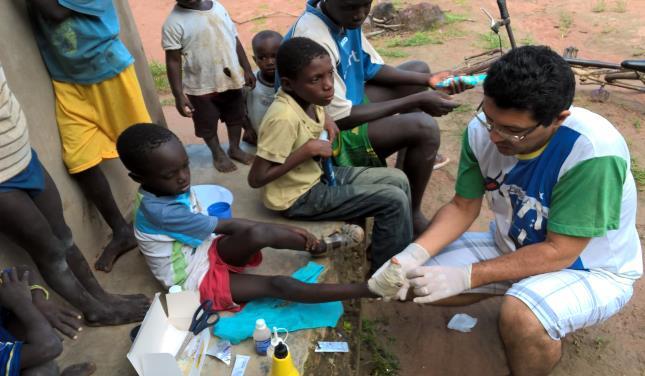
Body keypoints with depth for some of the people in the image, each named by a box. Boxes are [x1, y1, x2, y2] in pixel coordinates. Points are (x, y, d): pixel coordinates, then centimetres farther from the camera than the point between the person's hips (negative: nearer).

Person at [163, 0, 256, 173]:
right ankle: (218, 154, 39)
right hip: (201, 86, -4)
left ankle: (234, 149, 44)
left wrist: (247, 69, 10)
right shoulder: (174, 22, -16)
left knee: (236, 116, 21)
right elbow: (173, 61, -14)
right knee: (208, 124, 14)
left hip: (231, 79, 5)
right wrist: (179, 95, -18)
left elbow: (235, 39, 8)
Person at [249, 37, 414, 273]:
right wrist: (309, 149, -26)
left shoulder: (306, 96, -6)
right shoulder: (284, 118, -30)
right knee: (394, 200, -13)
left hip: (317, 174, 9)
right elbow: (256, 178, -29)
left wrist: (327, 122, 0)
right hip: (299, 196, -9)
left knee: (398, 180, 9)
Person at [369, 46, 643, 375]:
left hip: (591, 270, -5)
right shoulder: (482, 130, -18)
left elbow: (558, 252, -27)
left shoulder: (594, 153, -33)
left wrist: (466, 276, -30)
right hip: (514, 248, 6)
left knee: (521, 318, -37)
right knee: (416, 278, -4)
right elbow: (463, 207, -7)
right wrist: (413, 255, -22)